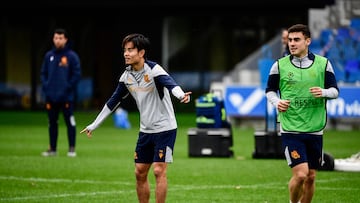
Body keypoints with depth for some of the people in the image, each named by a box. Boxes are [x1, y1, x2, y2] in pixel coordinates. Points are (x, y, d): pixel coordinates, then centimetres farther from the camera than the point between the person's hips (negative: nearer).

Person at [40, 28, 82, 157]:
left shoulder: (72, 56, -3)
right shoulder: (49, 56, 10)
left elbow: (77, 74, -5)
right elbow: (43, 73, 15)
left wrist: (68, 87, -11)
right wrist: (46, 86, 1)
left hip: (66, 97, -4)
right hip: (51, 97, 4)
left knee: (70, 122, -4)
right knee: (52, 123, 9)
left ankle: (72, 149, 2)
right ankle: (52, 148, 16)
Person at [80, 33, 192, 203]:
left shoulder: (154, 70, -17)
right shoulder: (126, 76, 3)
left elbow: (170, 83, -38)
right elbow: (113, 101, 15)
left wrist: (181, 95, -61)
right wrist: (93, 125, 18)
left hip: (165, 128, -7)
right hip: (145, 130, 7)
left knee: (159, 171, -12)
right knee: (140, 173, 6)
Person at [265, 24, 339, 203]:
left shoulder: (323, 64, 2)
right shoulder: (279, 65, 0)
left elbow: (335, 90, 8)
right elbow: (270, 90, 11)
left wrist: (323, 92, -14)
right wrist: (277, 102, -10)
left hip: (315, 129, 2)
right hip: (290, 129, -2)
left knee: (311, 177, 8)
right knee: (300, 174, -14)